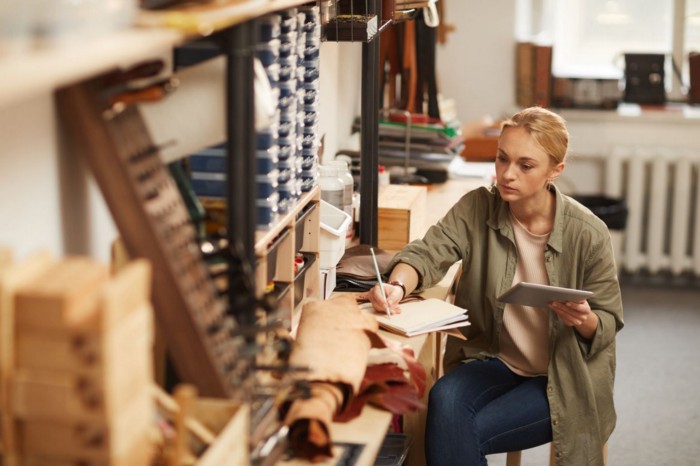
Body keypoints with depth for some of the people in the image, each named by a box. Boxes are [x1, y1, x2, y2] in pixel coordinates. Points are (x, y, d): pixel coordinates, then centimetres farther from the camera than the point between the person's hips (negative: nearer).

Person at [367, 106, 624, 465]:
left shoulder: (588, 233, -13)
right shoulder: (478, 208, -6)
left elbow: (609, 323, -4)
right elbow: (428, 252, -18)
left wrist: (585, 321, -28)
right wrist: (398, 286, -40)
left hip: (563, 382, -3)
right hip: (493, 360, 3)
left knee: (458, 431, -24)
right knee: (445, 400, -30)